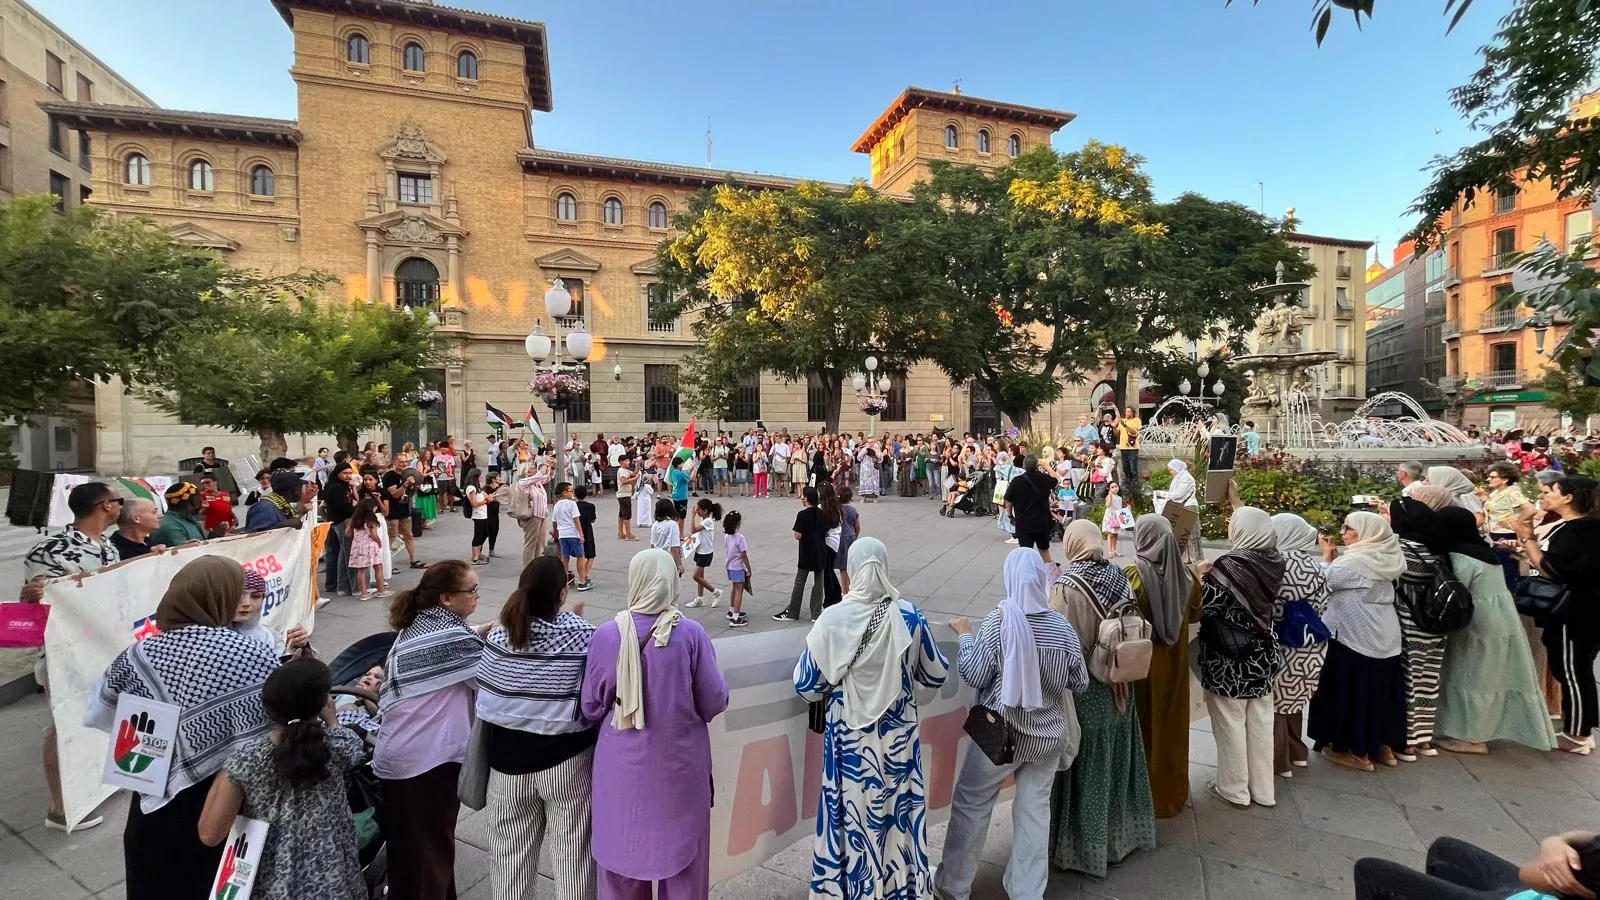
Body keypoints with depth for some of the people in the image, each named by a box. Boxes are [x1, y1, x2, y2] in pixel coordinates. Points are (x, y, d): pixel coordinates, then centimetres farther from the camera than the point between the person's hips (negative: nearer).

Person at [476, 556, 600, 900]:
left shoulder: (499, 633, -10)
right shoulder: (580, 634, -19)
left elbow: (482, 687, 0)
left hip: (506, 750, 3)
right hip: (565, 754, -3)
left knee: (510, 845, 22)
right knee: (571, 846, 15)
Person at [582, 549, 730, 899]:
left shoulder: (607, 634, -12)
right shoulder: (691, 633, -16)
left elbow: (591, 707, -3)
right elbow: (715, 702, -10)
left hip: (623, 766, 1)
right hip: (679, 766, -1)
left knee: (623, 851, 20)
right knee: (681, 854, 18)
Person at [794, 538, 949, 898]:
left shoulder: (832, 618, -17)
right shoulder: (909, 615, -12)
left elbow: (805, 684, -9)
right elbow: (937, 675, 0)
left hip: (849, 735, -1)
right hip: (898, 733, 2)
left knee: (851, 812, 16)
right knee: (899, 810, 20)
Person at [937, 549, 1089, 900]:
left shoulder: (999, 621, -20)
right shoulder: (1063, 627, -9)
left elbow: (974, 676, -15)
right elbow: (1080, 683, 2)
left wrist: (966, 636, -2)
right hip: (1048, 734, 3)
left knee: (970, 805, 13)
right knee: (1034, 811, 18)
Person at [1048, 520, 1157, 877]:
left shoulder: (1067, 586, -23)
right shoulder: (1120, 578, -5)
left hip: (1082, 690, -6)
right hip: (1117, 687, 6)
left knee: (1085, 768, 8)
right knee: (1115, 760, 22)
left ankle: (1084, 846, 22)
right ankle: (1121, 831, 40)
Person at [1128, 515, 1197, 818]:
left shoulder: (1133, 577, -21)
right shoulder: (1185, 575, -6)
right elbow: (1195, 614, 10)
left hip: (1141, 663, -4)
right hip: (1174, 664, 4)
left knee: (1143, 726, 10)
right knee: (1170, 725, 19)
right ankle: (1172, 791, 36)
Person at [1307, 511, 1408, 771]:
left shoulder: (1357, 561, -21)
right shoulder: (1384, 559, 7)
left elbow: (1323, 581, -12)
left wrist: (1327, 557, 0)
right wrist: (1335, 558, 7)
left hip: (1355, 638, -9)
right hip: (1384, 637, 9)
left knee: (1351, 691, 2)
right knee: (1378, 690, 17)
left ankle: (1355, 750, 11)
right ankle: (1382, 745, 28)